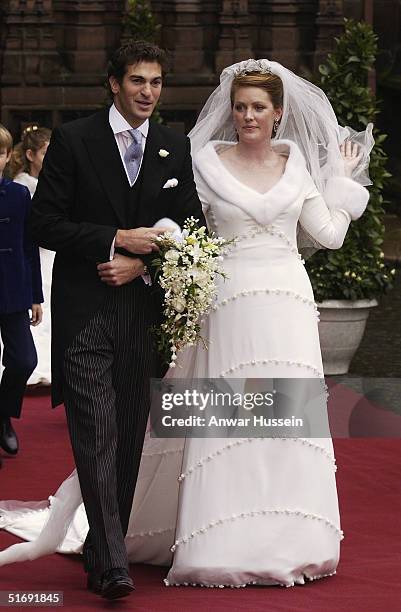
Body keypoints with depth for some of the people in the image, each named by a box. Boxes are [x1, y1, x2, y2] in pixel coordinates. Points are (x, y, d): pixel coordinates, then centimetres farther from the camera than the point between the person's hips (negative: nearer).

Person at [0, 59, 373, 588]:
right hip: (231, 303, -3)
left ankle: (284, 540, 12)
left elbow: (329, 235, 8)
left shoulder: (297, 163, 9)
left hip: (288, 304, 3)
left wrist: (343, 182, 10)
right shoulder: (208, 162, 1)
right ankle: (226, 541, 2)